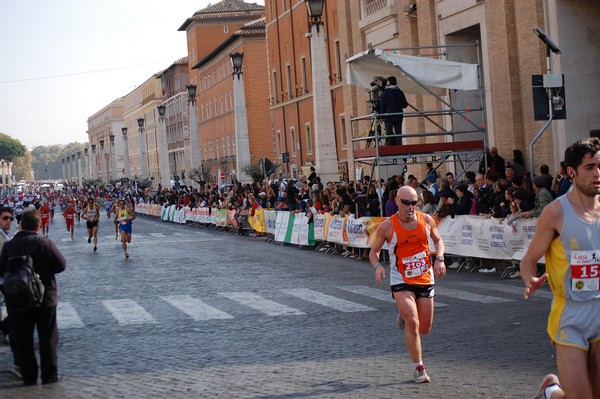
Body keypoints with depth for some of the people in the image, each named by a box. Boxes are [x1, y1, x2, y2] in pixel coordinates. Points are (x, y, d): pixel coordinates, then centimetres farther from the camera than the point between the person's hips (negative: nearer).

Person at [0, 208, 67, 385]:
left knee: (22, 339, 12)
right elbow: (61, 265, -7)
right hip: (45, 298, -1)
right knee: (47, 338, 11)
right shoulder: (45, 243, -15)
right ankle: (49, 375, 16)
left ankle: (29, 376, 16)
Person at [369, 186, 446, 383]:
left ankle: (404, 316, 44)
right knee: (413, 324, -18)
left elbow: (438, 240, 14)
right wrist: (377, 266, -21)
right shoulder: (387, 226, -11)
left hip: (425, 279, 4)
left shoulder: (426, 220, -3)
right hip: (401, 281, -4)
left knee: (425, 328, 11)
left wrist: (439, 259, -4)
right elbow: (374, 251, 0)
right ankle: (419, 368, -4)